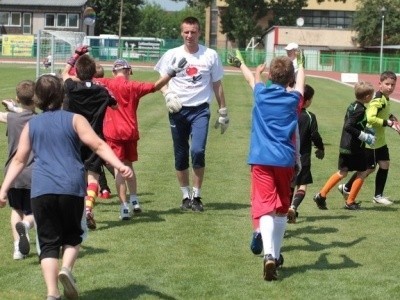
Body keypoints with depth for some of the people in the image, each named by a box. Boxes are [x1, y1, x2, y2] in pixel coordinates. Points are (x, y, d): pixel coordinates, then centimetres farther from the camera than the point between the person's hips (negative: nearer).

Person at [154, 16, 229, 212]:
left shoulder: (210, 55, 3)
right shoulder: (172, 55, 3)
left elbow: (217, 85, 9)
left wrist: (223, 113, 9)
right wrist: (168, 96, -13)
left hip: (200, 110, -1)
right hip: (178, 110, 2)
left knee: (197, 151, -18)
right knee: (181, 156, 6)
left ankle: (196, 196, -4)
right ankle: (185, 196, 20)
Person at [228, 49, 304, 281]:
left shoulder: (261, 93, 5)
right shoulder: (293, 98, 5)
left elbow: (251, 77, 28)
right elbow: (300, 82, 29)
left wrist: (241, 63, 51)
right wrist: (300, 64, 50)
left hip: (261, 158, -1)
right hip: (285, 160, 1)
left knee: (265, 206, -12)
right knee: (282, 209, 18)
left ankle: (269, 254, -32)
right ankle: (275, 254, 25)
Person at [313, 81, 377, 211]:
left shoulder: (352, 106, 8)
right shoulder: (360, 110, -18)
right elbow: (348, 127, -26)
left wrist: (364, 130, 20)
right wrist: (364, 136, -21)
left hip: (344, 146, 8)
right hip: (355, 147, -8)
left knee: (342, 172, 15)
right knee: (362, 172, 7)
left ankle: (321, 195, 8)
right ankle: (350, 202, 10)